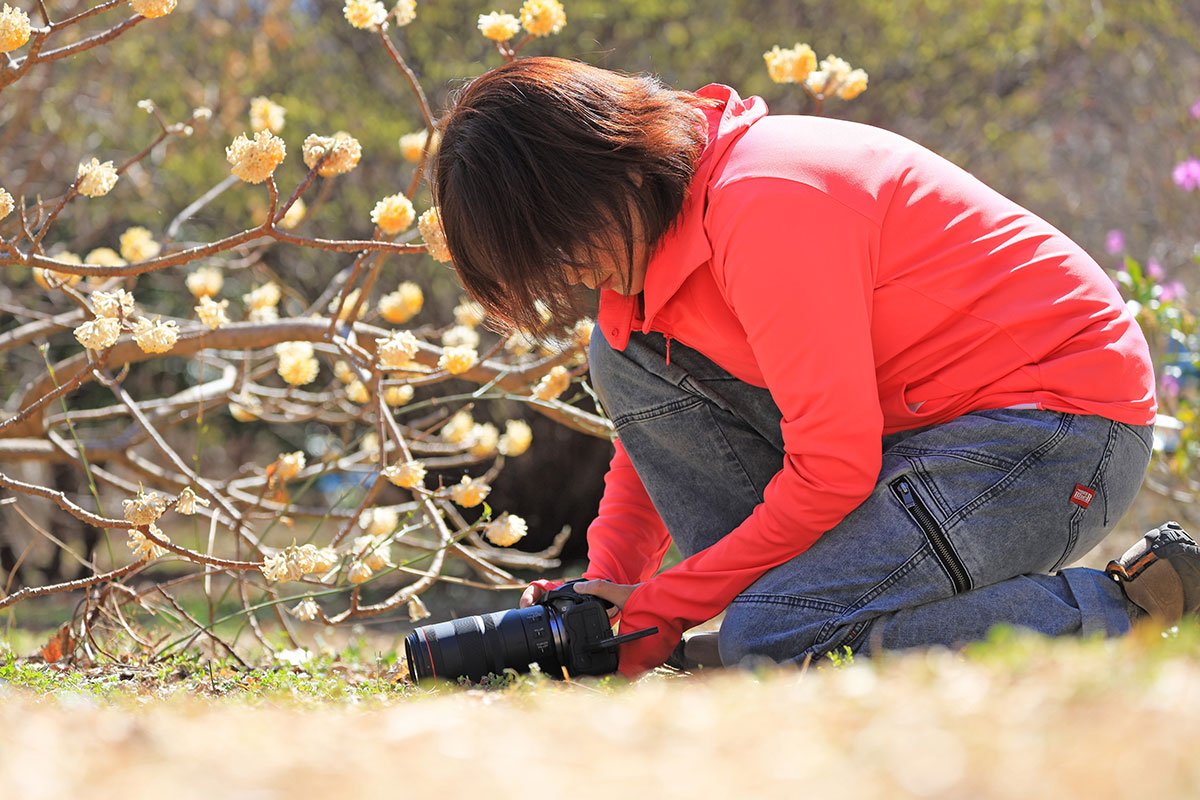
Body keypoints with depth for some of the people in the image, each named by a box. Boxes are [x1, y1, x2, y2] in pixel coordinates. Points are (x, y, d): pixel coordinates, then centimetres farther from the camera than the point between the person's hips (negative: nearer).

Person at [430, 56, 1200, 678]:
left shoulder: (764, 206, -26)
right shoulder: (655, 219, 4)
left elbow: (833, 471, -24)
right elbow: (657, 424, 15)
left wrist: (659, 610, -16)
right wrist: (608, 586, -2)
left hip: (1064, 426, -10)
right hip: (915, 421, 10)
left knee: (768, 640, -23)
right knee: (628, 355, -1)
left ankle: (1128, 610, -11)